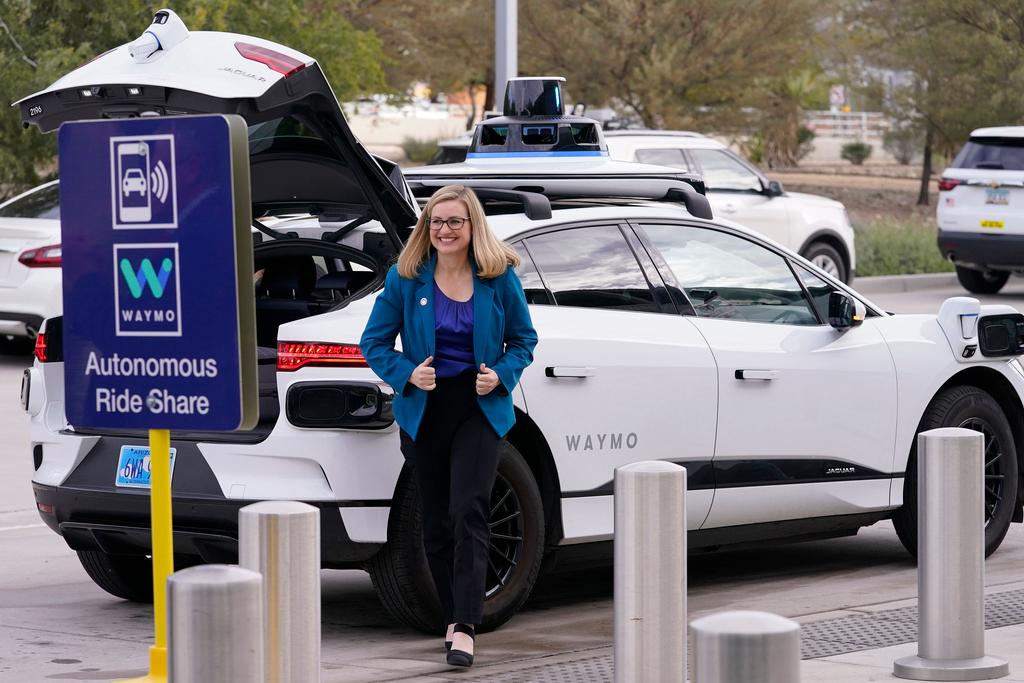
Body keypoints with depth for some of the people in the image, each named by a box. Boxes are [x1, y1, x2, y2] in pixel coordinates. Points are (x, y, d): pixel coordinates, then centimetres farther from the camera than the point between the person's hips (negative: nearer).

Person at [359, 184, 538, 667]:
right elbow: (374, 342, 3)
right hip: (424, 410, 2)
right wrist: (407, 374, -15)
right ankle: (454, 617, 24)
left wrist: (501, 374, -10)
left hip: (479, 409, -2)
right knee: (435, 520, 9)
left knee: (468, 511, -15)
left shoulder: (499, 278, -2)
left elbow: (523, 338, 8)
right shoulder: (406, 278, -2)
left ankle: (465, 628, -19)